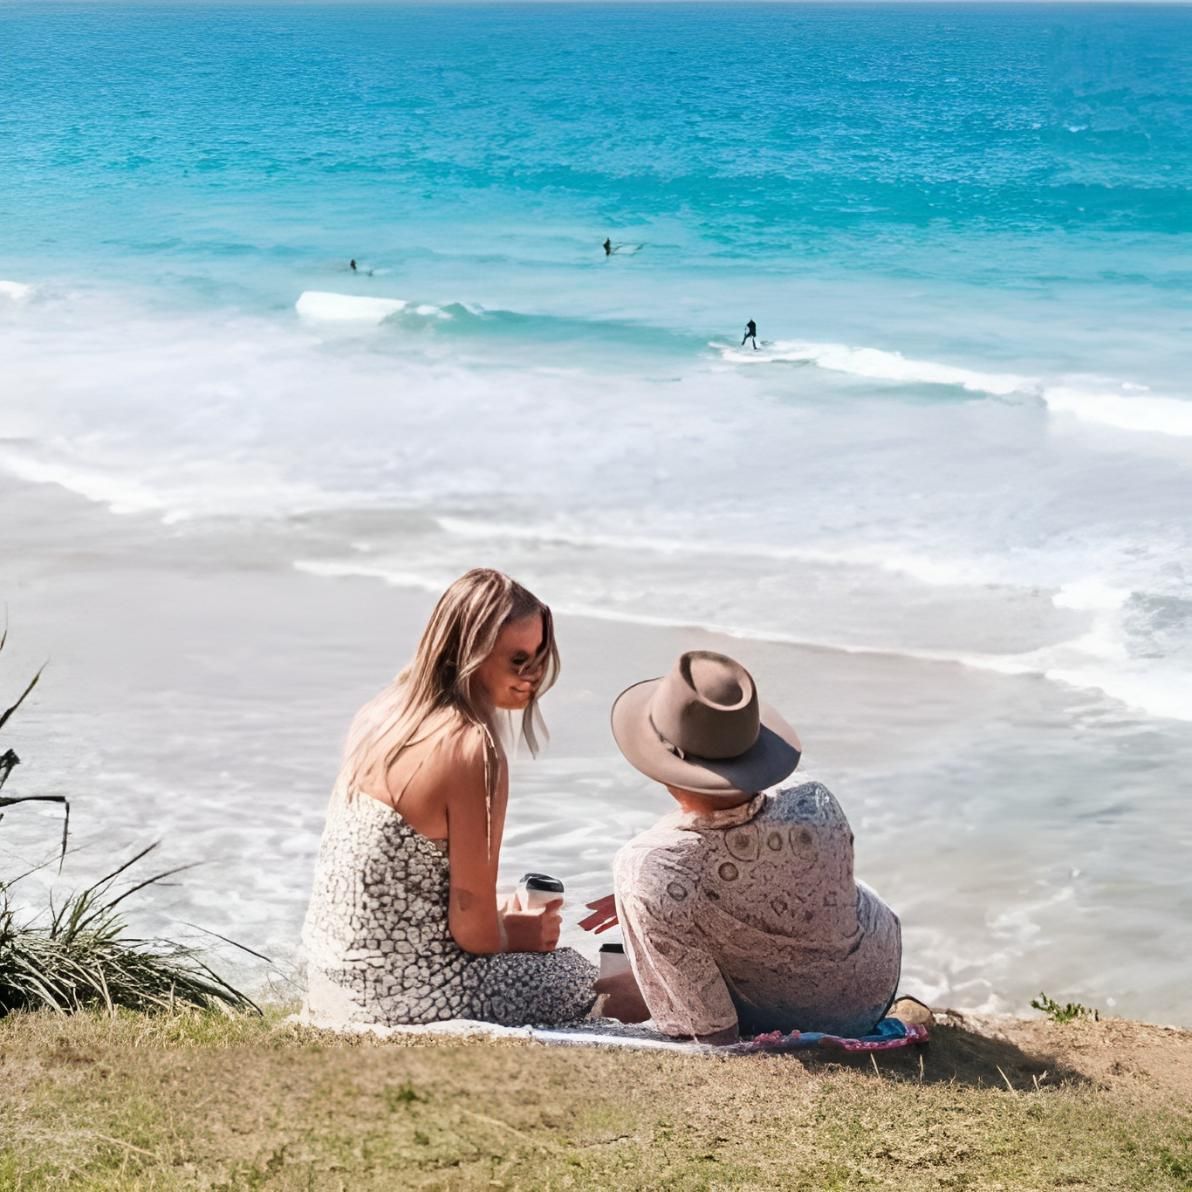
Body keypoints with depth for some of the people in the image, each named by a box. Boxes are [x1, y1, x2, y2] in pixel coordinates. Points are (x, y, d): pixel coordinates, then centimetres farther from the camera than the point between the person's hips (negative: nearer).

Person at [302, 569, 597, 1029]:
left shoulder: (378, 715, 4)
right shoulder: (473, 752, -22)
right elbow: (473, 929, -17)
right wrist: (517, 934, 5)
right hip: (395, 998, -8)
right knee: (577, 977, 15)